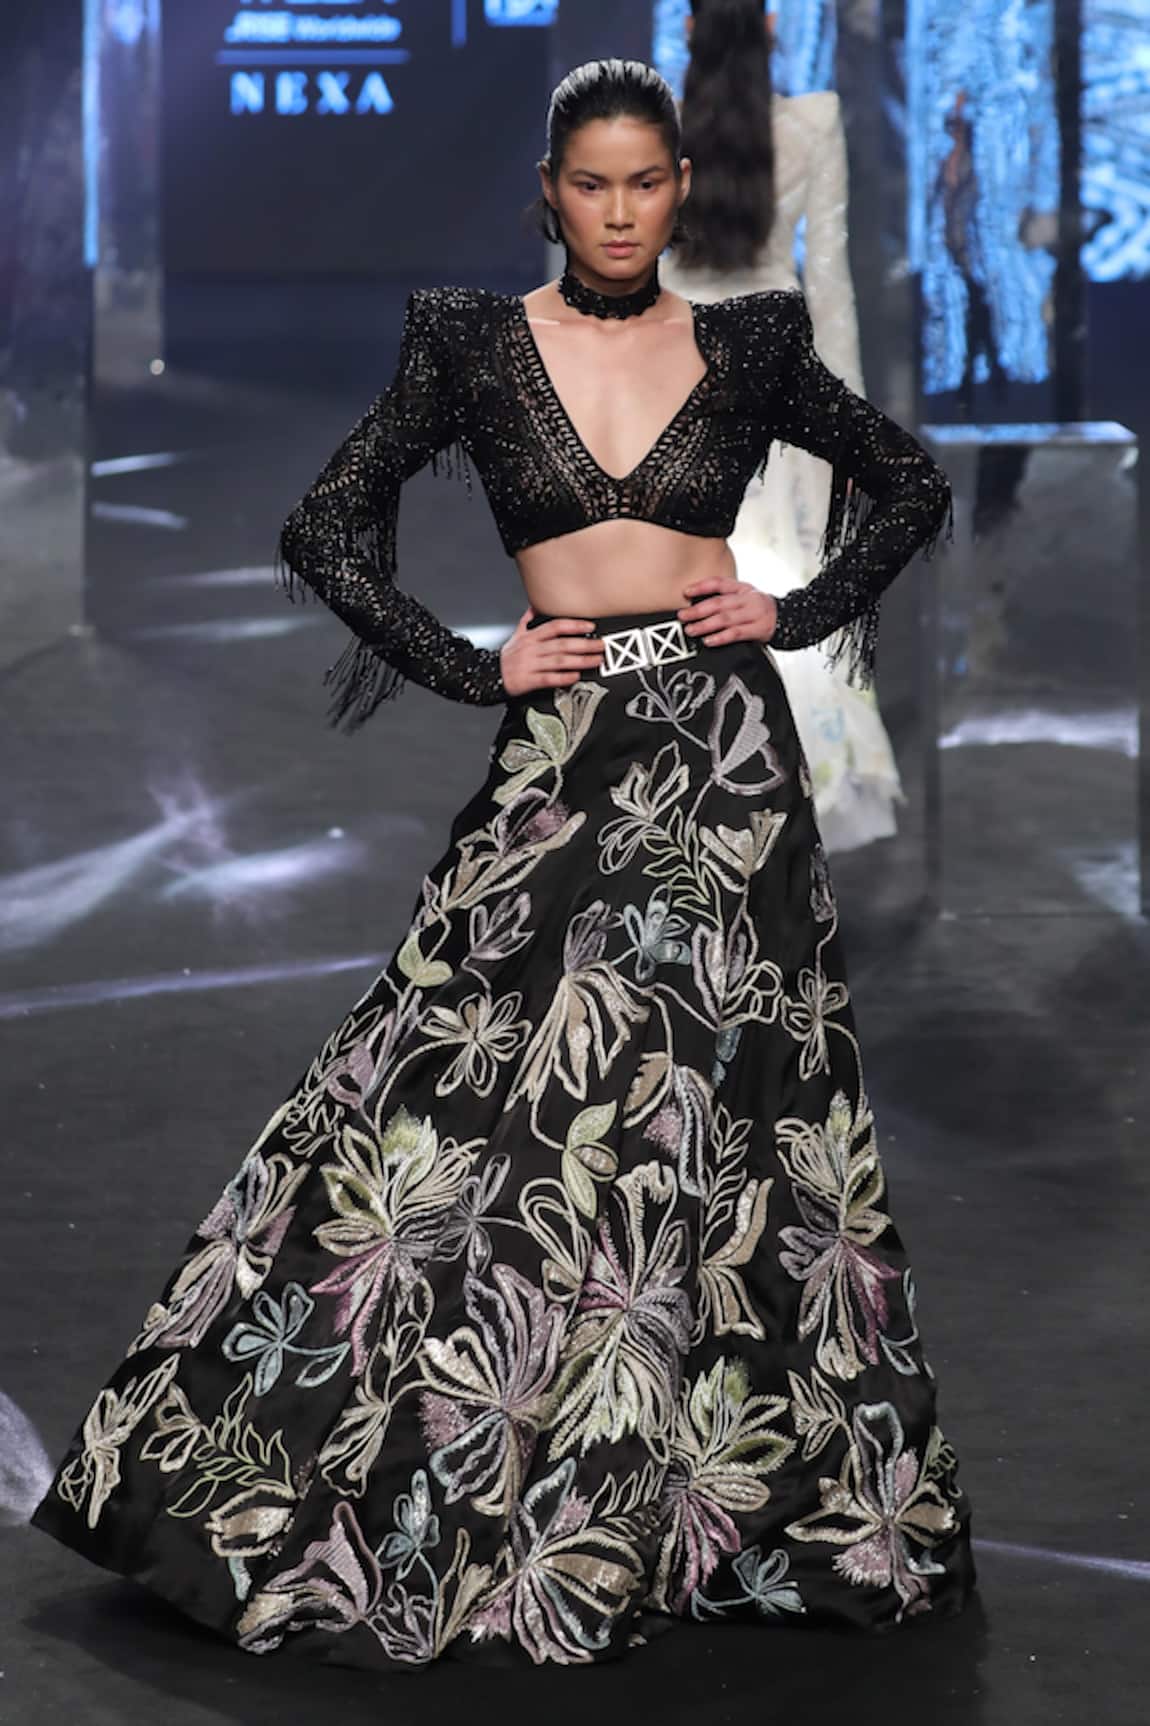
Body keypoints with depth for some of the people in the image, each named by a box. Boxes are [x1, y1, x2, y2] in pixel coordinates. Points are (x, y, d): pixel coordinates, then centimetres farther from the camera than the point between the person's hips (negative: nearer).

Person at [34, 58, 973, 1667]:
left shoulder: (749, 345, 7)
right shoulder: (477, 342, 3)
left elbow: (912, 484, 17)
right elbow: (325, 525, 3)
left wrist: (802, 613, 4)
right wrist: (470, 666, -4)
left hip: (724, 750, 1)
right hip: (562, 753, -1)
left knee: (727, 1107, 3)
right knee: (493, 1100, -5)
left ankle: (736, 1493, 15)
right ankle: (451, 1507, 5)